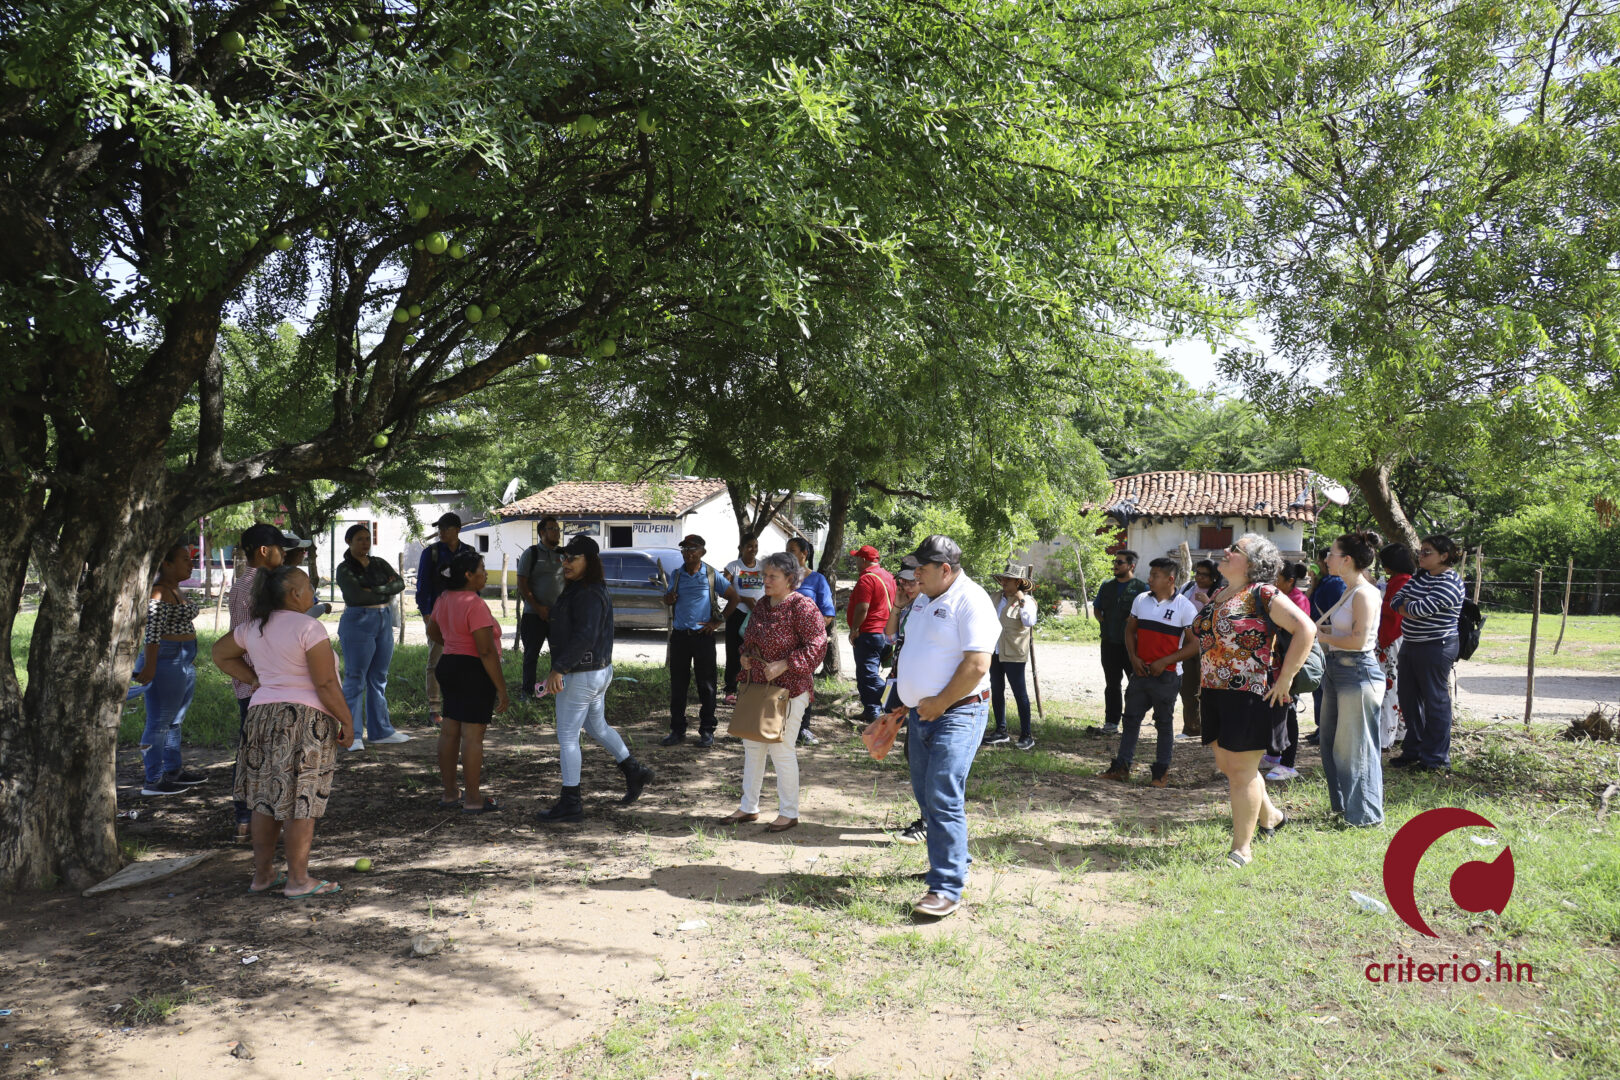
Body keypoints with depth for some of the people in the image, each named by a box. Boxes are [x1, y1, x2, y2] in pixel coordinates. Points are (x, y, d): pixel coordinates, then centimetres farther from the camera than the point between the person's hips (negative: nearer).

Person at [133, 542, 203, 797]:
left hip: (185, 662, 10)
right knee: (160, 723, -4)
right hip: (167, 661, -10)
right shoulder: (159, 592, -16)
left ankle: (173, 770, 29)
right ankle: (152, 781, 2)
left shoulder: (176, 589, 14)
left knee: (175, 720, 18)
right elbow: (152, 633, -21)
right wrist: (150, 666, -24)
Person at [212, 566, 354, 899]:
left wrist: (254, 680, 19)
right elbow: (326, 684, -16)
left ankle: (261, 875, 24)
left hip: (262, 714, 8)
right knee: (300, 802, -1)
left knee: (266, 799, 15)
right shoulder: (308, 627, -13)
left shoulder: (253, 628, 10)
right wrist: (347, 721, -8)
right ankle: (298, 880, 6)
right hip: (304, 720, -8)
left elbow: (221, 653, 26)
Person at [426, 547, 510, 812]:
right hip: (475, 671, -9)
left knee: (449, 731, 14)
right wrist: (501, 688, -18)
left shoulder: (443, 599, 8)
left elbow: (432, 632, 25)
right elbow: (486, 651, -23)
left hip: (449, 665, 9)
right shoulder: (474, 604, -20)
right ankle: (473, 800, 3)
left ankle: (449, 793, 24)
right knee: (472, 735, -3)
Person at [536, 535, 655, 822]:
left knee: (567, 736, -1)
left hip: (581, 676, -10)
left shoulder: (588, 595, -21)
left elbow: (584, 637, -30)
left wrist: (559, 668, -31)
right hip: (599, 670, 10)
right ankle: (634, 771, 34)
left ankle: (570, 803, 8)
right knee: (596, 727, 24)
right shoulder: (576, 590, 12)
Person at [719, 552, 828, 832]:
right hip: (756, 686, 8)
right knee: (752, 746, 14)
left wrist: (784, 665, -22)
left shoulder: (802, 606, -13)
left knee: (781, 749, -1)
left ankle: (789, 813, 14)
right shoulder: (761, 605, 10)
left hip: (788, 689, -8)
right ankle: (748, 807, 27)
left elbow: (816, 645, -16)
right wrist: (745, 656, 4)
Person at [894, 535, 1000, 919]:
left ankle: (946, 889, -8)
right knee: (926, 796, 16)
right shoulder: (924, 599, 15)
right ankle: (955, 860, 33)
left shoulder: (970, 600, -14)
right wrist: (909, 703, 19)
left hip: (956, 714, -9)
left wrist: (939, 704, -16)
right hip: (921, 714, 9)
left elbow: (977, 665, -21)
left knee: (944, 800, -12)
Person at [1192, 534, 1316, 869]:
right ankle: (1270, 816, 40)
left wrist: (1285, 678, -17)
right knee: (1226, 764, 17)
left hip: (1250, 694, -8)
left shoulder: (1262, 594, -11)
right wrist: (1206, 686, 19)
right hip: (1215, 694, 8)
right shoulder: (1218, 595, 13)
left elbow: (1306, 629, -17)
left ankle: (1242, 848, 11)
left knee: (1240, 771, -1)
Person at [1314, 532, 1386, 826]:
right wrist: (1321, 630, 2)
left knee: (1355, 746, 1)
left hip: (1358, 672, -10)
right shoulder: (1348, 592, 12)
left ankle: (1364, 814, 13)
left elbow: (1359, 639, -23)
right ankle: (1343, 804, 29)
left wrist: (1323, 636, -11)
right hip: (1336, 670, 10)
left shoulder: (1365, 593, -16)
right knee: (1331, 742, 16)